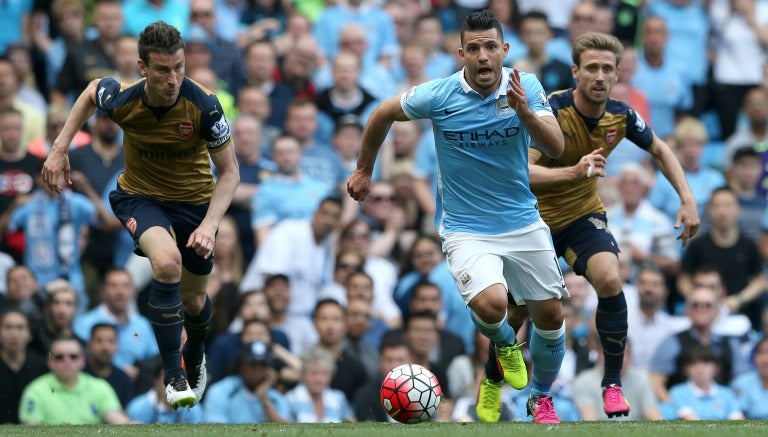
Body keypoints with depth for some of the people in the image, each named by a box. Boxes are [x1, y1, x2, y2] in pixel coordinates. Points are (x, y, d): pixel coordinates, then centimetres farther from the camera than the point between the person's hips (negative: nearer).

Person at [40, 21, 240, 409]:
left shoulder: (203, 106, -27)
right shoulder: (121, 99, -24)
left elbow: (229, 171, -15)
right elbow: (91, 92, 4)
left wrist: (209, 224, -28)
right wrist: (59, 149, 1)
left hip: (194, 201, 1)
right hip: (140, 197, -1)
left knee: (193, 301, 14)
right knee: (167, 261, -33)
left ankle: (195, 357, 53)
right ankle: (173, 375, -23)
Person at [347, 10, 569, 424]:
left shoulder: (526, 87, -9)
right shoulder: (438, 95, -15)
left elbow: (556, 148, -17)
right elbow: (383, 114, 2)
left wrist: (525, 112, -35)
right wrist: (363, 169, 12)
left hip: (523, 222, 3)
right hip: (466, 229, -3)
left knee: (551, 315, 7)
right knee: (490, 302, -28)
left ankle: (541, 398, 34)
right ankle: (504, 344, 10)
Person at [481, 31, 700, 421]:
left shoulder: (620, 115, -11)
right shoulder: (551, 111, -25)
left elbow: (659, 150, 10)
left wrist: (687, 199, 0)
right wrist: (574, 171, -51)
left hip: (583, 215, 2)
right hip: (535, 217, -2)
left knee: (609, 279, -26)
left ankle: (612, 384, -10)